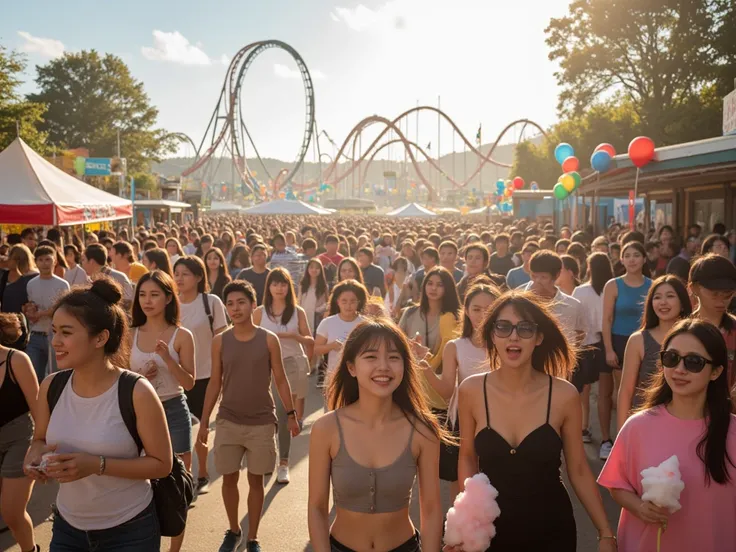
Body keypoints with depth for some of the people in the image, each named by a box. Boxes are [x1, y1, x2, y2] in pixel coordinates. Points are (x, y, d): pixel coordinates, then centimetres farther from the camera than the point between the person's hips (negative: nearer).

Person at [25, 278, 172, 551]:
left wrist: (97, 465, -25)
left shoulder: (137, 393, -21)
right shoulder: (50, 387, -6)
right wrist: (34, 455, -12)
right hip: (67, 526, 4)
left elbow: (162, 464, -14)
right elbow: (40, 440, 11)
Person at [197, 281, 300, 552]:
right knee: (229, 478, 11)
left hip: (262, 423, -1)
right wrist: (204, 421, 4)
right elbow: (215, 382, 4)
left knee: (256, 480, 8)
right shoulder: (220, 341, -2)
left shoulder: (269, 340, -7)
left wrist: (291, 414, -1)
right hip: (228, 422, 2)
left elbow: (280, 380, 0)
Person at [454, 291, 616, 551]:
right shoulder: (471, 391, -12)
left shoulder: (564, 395, -13)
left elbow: (578, 469, -3)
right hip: (490, 530, 1)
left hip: (552, 531, 0)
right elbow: (468, 458, 1)